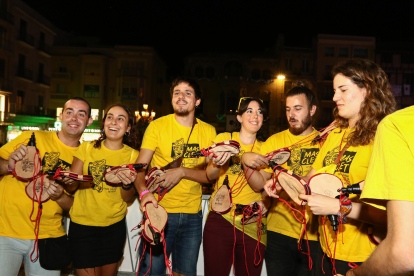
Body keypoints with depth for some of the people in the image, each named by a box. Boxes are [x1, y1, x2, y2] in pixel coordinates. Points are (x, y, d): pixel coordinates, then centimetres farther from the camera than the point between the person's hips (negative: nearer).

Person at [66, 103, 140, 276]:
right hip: (83, 224, -1)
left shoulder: (132, 155, -1)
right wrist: (74, 181, -24)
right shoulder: (87, 148, -3)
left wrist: (127, 185, -23)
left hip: (115, 226, 2)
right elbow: (71, 187, -2)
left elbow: (127, 198, -2)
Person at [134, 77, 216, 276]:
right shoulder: (157, 126, -4)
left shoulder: (208, 131, 3)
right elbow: (140, 166, -8)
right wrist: (144, 192, -28)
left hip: (193, 215, 3)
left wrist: (182, 172, -18)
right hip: (160, 210, -2)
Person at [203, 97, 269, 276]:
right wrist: (217, 164, -29)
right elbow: (210, 175, -6)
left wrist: (265, 202, -11)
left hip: (253, 225, 2)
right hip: (220, 219, -2)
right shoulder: (224, 138, 4)